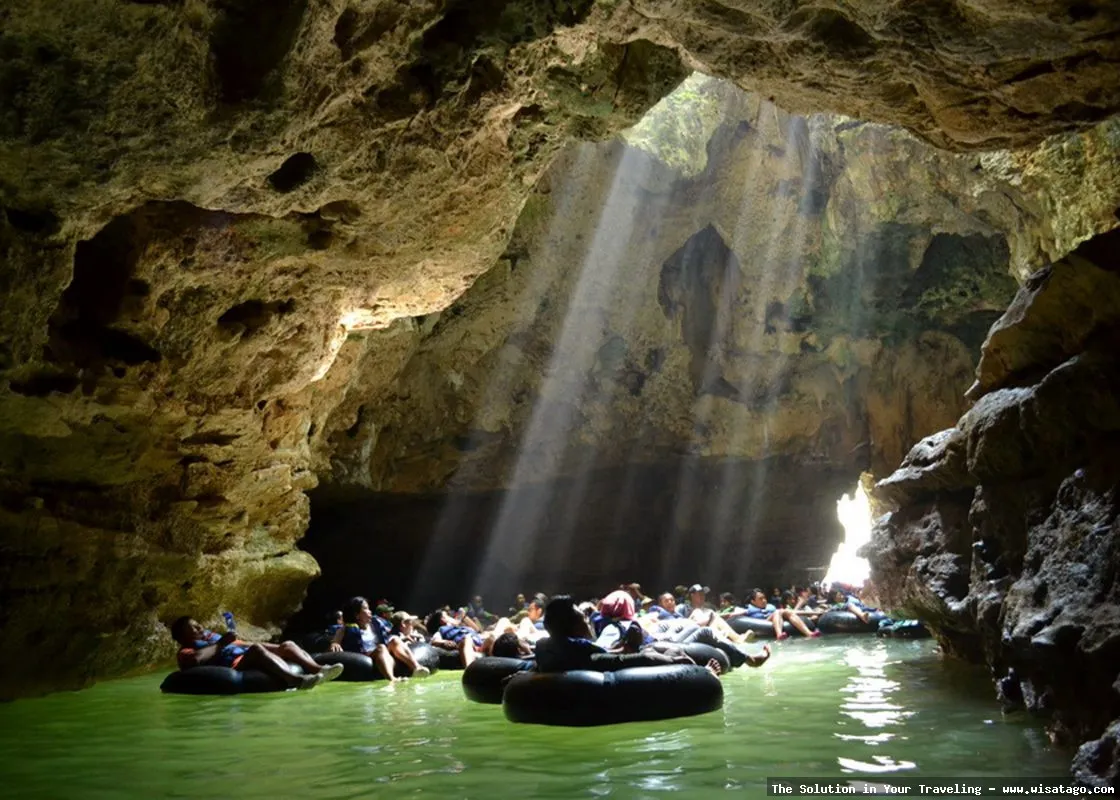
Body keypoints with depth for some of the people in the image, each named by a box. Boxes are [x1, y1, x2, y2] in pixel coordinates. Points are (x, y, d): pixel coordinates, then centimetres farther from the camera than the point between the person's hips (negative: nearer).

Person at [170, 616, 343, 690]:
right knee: (256, 648, -34)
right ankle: (295, 680, -55)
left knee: (287, 645, -3)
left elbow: (245, 644, 35)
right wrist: (221, 643, -9)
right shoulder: (186, 651, 11)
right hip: (233, 667, -9)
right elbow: (195, 660, -16)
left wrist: (277, 648, 27)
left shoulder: (212, 637, 36)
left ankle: (318, 670, -29)